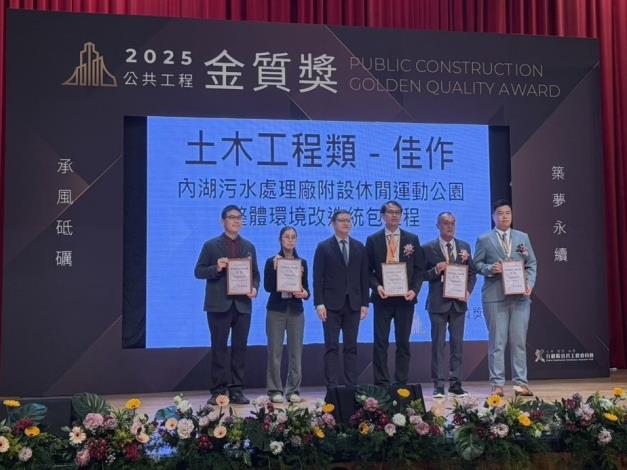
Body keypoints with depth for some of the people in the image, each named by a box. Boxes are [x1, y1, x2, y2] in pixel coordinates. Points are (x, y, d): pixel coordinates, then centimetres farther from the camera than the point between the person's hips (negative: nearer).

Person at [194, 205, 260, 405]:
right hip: (219, 305, -3)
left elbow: (255, 274, 15)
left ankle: (236, 390, 11)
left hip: (242, 304, 3)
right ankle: (218, 391, 5)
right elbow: (199, 271, 1)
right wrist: (216, 268, -17)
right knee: (219, 347, 0)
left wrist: (254, 288, -5)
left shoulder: (249, 247, 13)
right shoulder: (211, 245, 3)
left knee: (240, 347, 4)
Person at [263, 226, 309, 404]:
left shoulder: (302, 262, 9)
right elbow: (268, 286, -7)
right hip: (276, 310, -2)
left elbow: (306, 287, 10)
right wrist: (275, 268, -17)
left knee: (296, 351, 3)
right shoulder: (272, 261, 2)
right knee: (274, 351, -1)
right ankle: (275, 390, 7)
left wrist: (305, 293, -12)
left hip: (296, 310, 2)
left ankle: (293, 390, 11)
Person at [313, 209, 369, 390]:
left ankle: (352, 386, 11)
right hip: (331, 304, -3)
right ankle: (332, 387, 3)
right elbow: (318, 278, -2)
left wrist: (365, 303, 3)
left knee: (351, 347, 6)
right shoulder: (323, 247, 2)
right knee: (332, 347, 0)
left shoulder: (359, 247, 10)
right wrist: (319, 303, -10)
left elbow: (364, 276, 9)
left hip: (353, 304, 3)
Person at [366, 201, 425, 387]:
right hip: (383, 297, -1)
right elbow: (368, 270, 4)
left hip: (405, 297, 1)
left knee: (403, 342, 6)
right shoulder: (373, 240, 5)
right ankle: (381, 385, 4)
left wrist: (414, 290, -8)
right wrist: (377, 286, -13)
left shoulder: (412, 239, 9)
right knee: (380, 342, -2)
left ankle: (401, 384, 13)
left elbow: (419, 268, 7)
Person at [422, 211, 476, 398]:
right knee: (438, 344, -1)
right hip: (438, 302, -3)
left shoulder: (464, 246, 10)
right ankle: (439, 385, 4)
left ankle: (455, 383, 13)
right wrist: (435, 270, -19)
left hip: (459, 302, 3)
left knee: (457, 343, 6)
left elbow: (472, 272, 12)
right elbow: (422, 274, 0)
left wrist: (468, 291, -2)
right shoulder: (428, 248, -1)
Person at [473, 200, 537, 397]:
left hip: (520, 295, 3)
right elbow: (476, 264, 4)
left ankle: (520, 383, 11)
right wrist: (490, 268, -15)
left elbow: (531, 264, 12)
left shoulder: (523, 237, 14)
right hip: (495, 297, -3)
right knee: (497, 342, -1)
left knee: (519, 341, 4)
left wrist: (530, 284, -3)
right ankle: (497, 384, 5)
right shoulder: (484, 240, 5)